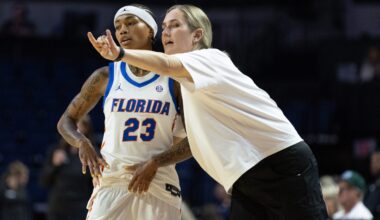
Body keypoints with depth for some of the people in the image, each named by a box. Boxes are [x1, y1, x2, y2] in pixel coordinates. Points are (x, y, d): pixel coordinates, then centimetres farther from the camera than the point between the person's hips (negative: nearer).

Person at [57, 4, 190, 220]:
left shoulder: (174, 79, 2)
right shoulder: (106, 77, 7)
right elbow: (66, 121, 14)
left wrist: (155, 163, -16)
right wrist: (82, 143, -9)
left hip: (159, 183, -1)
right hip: (111, 182, 1)